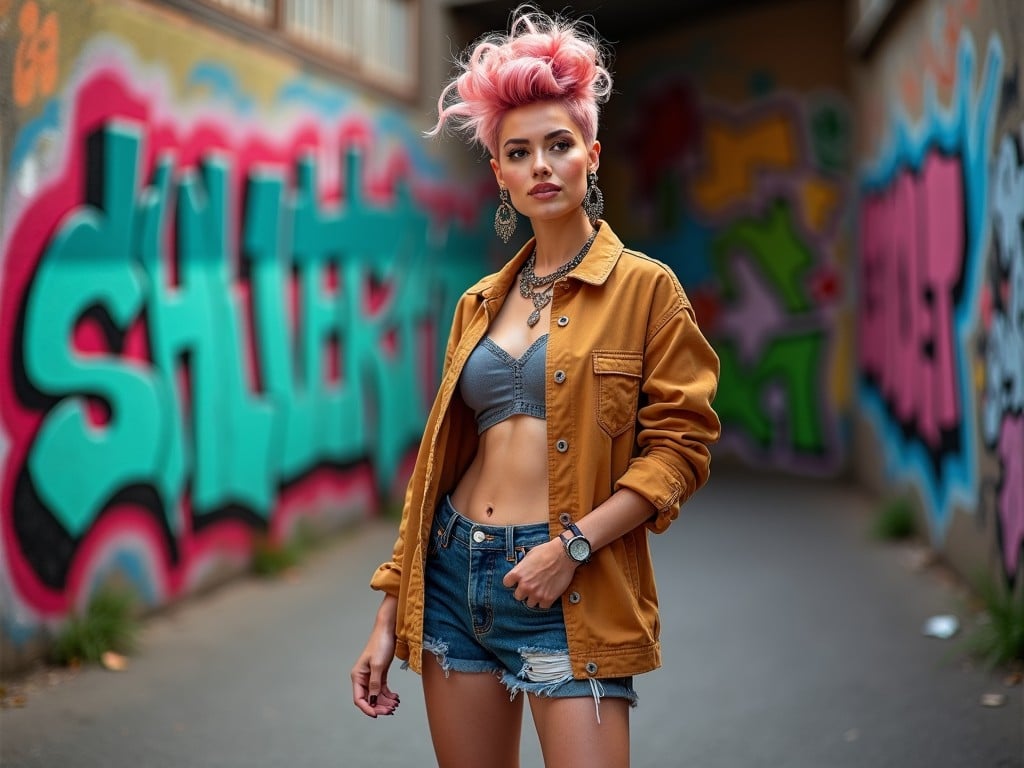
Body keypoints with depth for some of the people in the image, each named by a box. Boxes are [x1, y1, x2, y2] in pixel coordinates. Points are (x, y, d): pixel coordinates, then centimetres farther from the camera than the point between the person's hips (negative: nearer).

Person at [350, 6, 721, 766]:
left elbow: (680, 444, -6)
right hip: (455, 571, 5)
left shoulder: (645, 288, 0)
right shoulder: (480, 304, 12)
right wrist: (391, 615, 10)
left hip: (569, 588, -4)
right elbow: (442, 456, 14)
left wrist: (574, 543, -17)